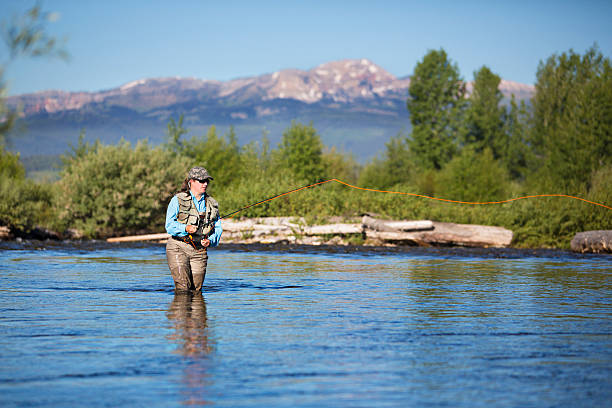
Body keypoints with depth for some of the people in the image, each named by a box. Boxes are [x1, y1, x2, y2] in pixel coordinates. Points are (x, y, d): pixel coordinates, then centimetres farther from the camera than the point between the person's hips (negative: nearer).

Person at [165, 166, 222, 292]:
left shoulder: (212, 203, 13)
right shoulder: (178, 200, -1)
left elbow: (218, 228, 13)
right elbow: (170, 225, -9)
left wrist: (210, 241, -7)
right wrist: (186, 228, -26)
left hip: (199, 252, 4)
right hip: (178, 248, -4)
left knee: (196, 290, 4)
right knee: (182, 288, -15)